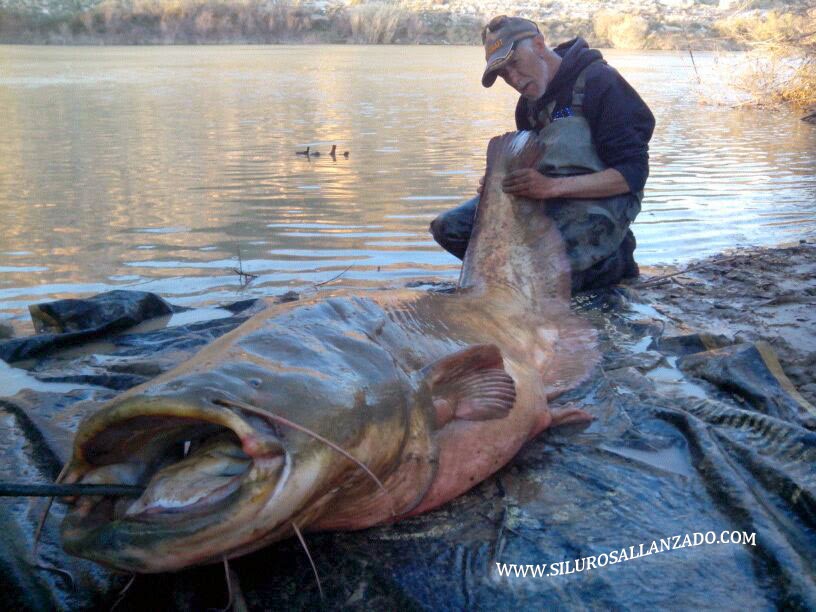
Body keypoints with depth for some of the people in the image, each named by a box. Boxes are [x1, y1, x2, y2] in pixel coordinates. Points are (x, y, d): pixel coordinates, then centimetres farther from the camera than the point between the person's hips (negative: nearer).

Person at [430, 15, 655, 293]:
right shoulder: (528, 103, 13)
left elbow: (633, 173, -17)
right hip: (549, 196, 8)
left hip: (600, 200, -7)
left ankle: (613, 258, -2)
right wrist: (499, 183, -3)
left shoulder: (599, 81, -11)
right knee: (448, 227, -7)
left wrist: (553, 186, -27)